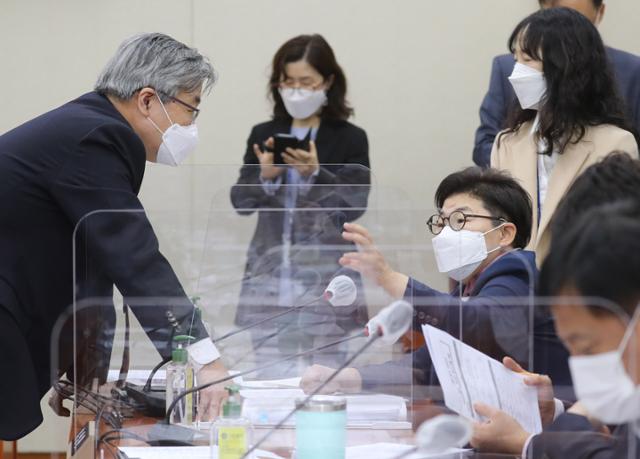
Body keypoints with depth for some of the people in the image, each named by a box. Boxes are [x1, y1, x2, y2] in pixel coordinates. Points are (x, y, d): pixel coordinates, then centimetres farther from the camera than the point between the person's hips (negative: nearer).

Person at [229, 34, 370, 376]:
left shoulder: (350, 139, 0)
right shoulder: (263, 135, 9)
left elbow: (353, 206, -8)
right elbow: (240, 201, 3)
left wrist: (315, 174, -23)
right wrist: (266, 176, -17)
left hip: (324, 280, -3)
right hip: (270, 278, 3)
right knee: (270, 380, 1)